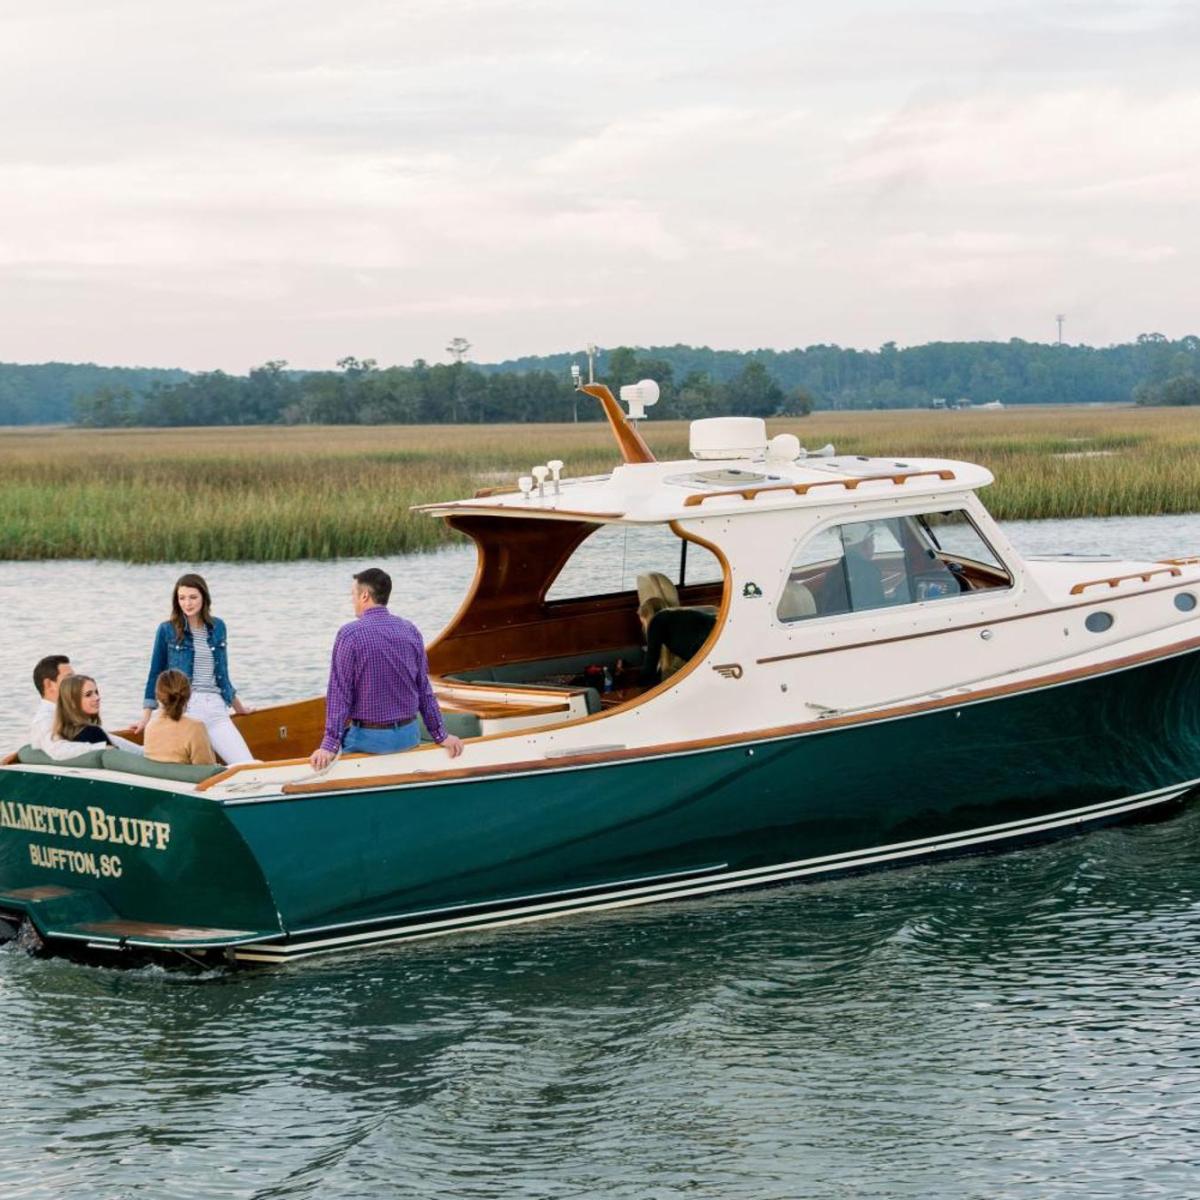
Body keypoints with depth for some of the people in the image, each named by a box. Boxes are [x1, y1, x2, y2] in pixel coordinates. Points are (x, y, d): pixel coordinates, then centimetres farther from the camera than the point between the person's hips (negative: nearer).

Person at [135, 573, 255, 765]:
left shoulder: (217, 627, 12)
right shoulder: (167, 630, 2)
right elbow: (155, 674, 8)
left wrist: (239, 707, 29)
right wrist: (146, 717, 6)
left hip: (216, 708, 3)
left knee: (247, 765, -10)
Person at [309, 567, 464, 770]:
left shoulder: (350, 634, -12)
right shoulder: (410, 631, 2)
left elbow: (340, 693, -13)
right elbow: (424, 689, 6)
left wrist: (330, 744, -13)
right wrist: (441, 735, 12)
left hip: (368, 738, -5)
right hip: (409, 736, 5)